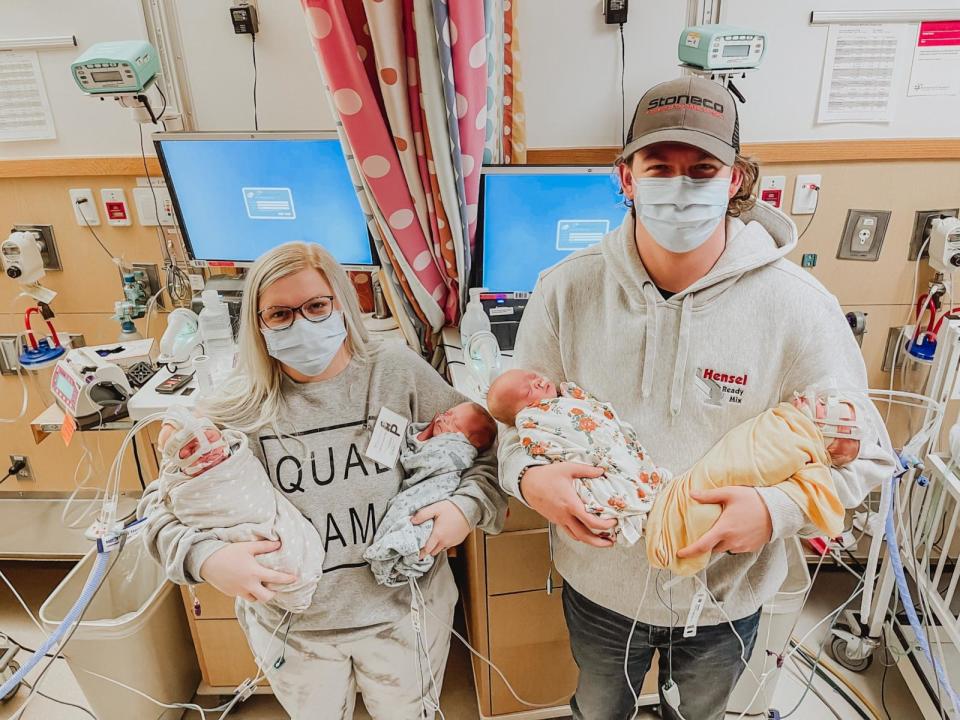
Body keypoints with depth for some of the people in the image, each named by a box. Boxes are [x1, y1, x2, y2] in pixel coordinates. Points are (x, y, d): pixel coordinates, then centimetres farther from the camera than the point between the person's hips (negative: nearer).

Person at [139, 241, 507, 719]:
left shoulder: (399, 372, -13)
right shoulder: (239, 408, -13)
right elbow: (160, 499, -4)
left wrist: (467, 504, -22)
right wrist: (205, 557, -21)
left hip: (404, 610, 0)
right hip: (289, 625, 1)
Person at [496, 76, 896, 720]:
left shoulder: (797, 305, -20)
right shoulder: (567, 289, -16)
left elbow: (863, 451, -11)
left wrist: (778, 509, -28)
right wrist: (528, 475, -25)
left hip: (726, 595, 0)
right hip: (597, 584, 1)